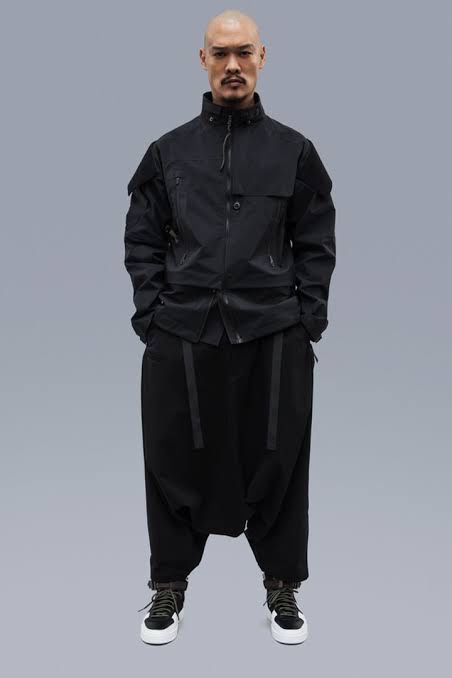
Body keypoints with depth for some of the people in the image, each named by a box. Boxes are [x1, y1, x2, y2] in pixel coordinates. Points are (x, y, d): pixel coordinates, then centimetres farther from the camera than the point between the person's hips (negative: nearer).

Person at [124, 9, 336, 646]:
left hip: (273, 338, 0)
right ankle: (169, 585, 27)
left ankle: (282, 587, 27)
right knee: (175, 463, 8)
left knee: (277, 462, 8)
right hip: (181, 336, 1)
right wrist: (151, 317, -2)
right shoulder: (168, 151, 7)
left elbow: (316, 244, 6)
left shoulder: (293, 150, 5)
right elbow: (143, 240, 8)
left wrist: (307, 322, -3)